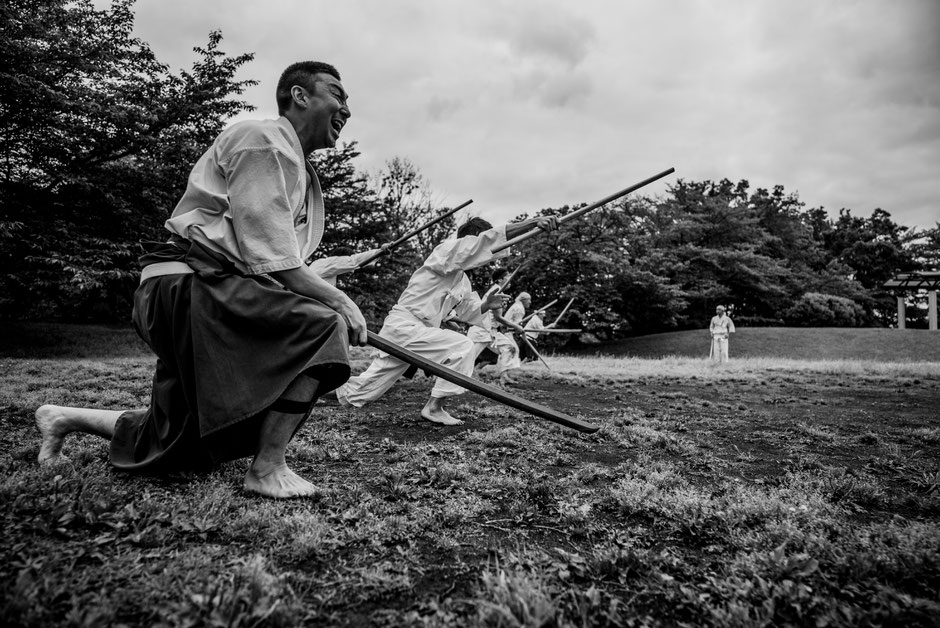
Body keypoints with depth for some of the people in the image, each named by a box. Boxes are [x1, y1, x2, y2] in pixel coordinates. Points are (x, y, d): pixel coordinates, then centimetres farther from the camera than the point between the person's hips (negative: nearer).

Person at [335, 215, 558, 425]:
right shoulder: (446, 250, -12)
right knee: (462, 348, -19)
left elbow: (469, 310, 23)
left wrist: (487, 304, 2)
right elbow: (489, 239, -24)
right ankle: (434, 407, -10)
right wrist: (534, 222, -30)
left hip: (401, 330, 9)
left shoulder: (462, 279, 16)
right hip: (404, 324, -9)